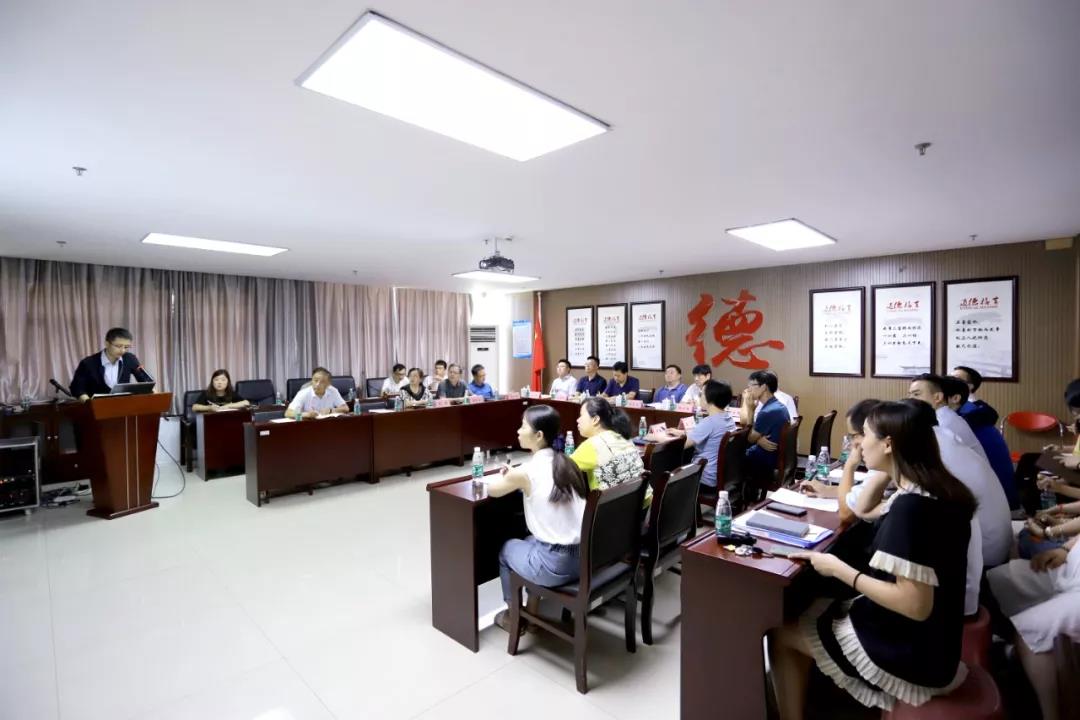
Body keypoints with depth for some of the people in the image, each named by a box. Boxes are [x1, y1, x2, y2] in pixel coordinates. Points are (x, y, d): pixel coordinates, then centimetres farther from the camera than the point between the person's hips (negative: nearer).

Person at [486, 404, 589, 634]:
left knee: (506, 550, 24)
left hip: (555, 565, -6)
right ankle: (532, 611, 41)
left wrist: (507, 478, 24)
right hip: (583, 558, 6)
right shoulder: (567, 464, 3)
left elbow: (492, 490, 6)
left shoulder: (525, 471, -14)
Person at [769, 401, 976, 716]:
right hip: (932, 641, 8)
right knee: (814, 608, 21)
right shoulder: (939, 490, -1)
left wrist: (839, 569, -22)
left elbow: (914, 605, -29)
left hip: (912, 655, -8)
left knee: (781, 633, 5)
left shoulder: (911, 506, -28)